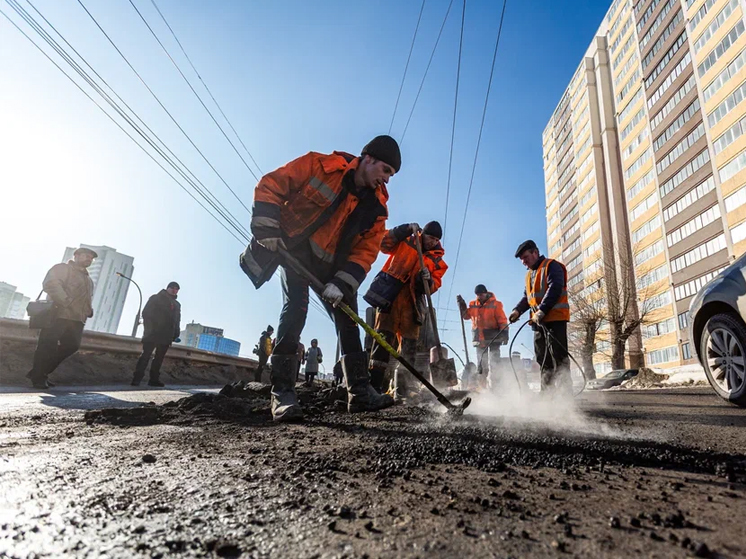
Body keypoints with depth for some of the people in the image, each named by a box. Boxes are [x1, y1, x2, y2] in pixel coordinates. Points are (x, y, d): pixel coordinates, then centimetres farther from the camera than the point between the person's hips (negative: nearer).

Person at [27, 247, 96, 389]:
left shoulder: (88, 279, 28)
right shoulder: (62, 268, 2)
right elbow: (51, 284, -15)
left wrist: (89, 309, 14)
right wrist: (65, 302, -24)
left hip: (77, 318, 8)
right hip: (59, 314, -8)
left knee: (72, 345, 2)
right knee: (47, 346, -5)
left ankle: (42, 373, 15)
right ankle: (38, 377, 4)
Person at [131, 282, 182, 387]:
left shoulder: (177, 304, 18)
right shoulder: (156, 298, 5)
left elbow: (177, 321, 14)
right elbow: (146, 313, -2)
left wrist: (175, 334, 4)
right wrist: (149, 328, -13)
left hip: (166, 336, 5)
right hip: (152, 334, -5)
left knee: (159, 358, 6)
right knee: (145, 355, -6)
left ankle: (154, 379, 10)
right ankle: (137, 379, -5)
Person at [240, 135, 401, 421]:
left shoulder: (376, 207, -3)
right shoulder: (318, 165, -13)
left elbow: (365, 251, -7)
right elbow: (270, 185, -10)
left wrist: (342, 283, -20)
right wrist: (267, 229, -20)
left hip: (330, 264, 5)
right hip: (292, 249, -4)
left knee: (348, 320, 1)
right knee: (295, 308, -20)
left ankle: (360, 391, 9)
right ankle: (282, 392, -13)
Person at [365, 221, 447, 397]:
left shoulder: (438, 261, 13)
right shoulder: (405, 242, 11)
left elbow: (433, 287, 4)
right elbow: (384, 244, -2)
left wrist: (428, 280, -19)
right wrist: (405, 229, -10)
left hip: (412, 303, 3)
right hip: (389, 296, -3)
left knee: (409, 346, 1)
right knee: (383, 338, -10)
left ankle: (403, 390, 8)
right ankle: (374, 385, -9)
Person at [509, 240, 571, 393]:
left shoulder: (551, 266, -4)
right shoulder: (529, 274, 23)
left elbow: (555, 289, -17)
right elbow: (527, 297, 21)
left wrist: (542, 311, -25)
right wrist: (518, 310, 3)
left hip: (555, 319, -9)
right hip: (539, 322, 9)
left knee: (558, 357, -9)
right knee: (543, 358, 9)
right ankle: (546, 391, 15)